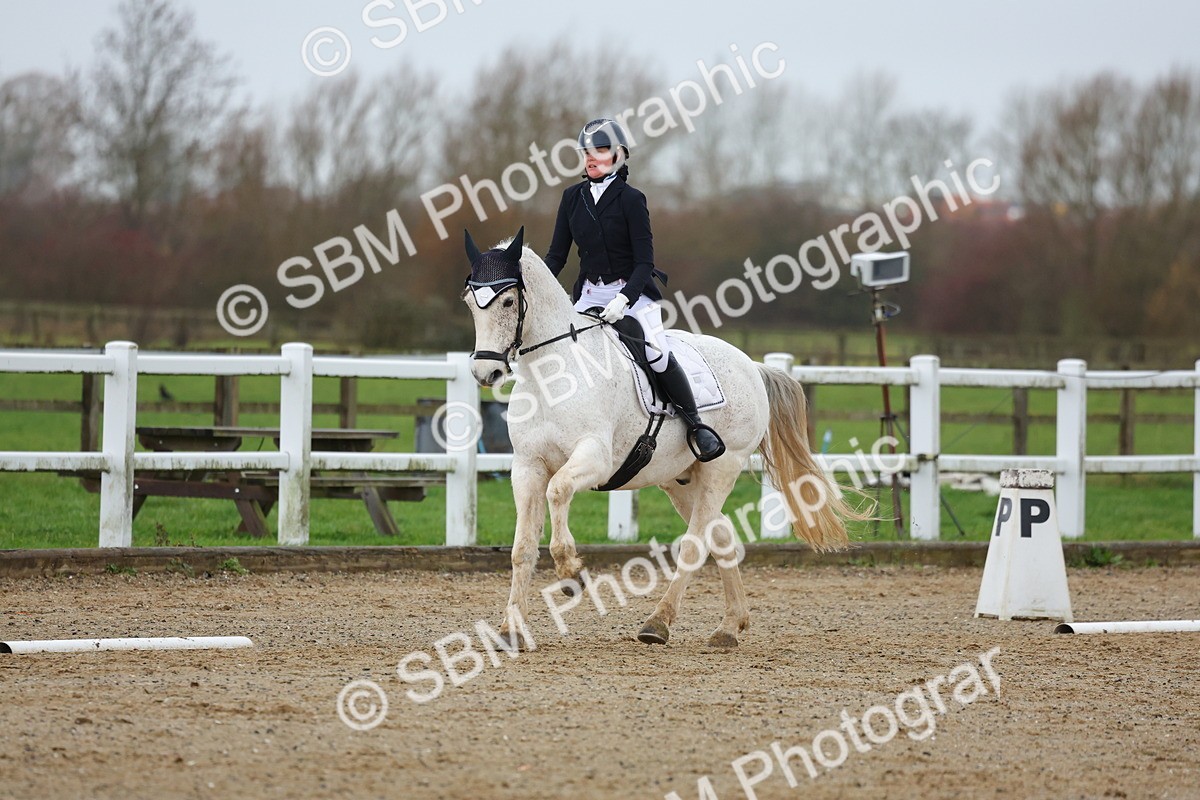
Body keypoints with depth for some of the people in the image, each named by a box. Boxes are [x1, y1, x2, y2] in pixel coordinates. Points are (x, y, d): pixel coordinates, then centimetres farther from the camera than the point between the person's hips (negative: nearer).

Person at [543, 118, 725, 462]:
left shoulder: (630, 199, -10)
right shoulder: (573, 197, 4)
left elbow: (644, 261, -13)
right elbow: (556, 255, 6)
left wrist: (624, 299, -26)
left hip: (633, 291, -5)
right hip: (590, 293, 5)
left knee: (657, 354, -19)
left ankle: (695, 424, -2)